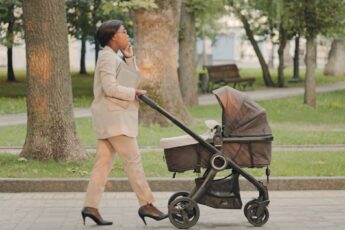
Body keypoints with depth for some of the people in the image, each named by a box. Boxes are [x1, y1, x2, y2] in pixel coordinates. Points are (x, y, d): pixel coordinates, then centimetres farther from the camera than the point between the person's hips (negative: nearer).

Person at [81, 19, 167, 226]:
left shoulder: (113, 58, 20)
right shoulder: (108, 58, -11)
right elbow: (110, 88, -21)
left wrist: (129, 57, 8)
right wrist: (134, 93, -10)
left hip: (111, 119, 10)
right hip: (114, 117, -10)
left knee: (103, 163, 6)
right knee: (133, 160, -7)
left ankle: (91, 206, 4)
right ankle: (146, 204, -4)